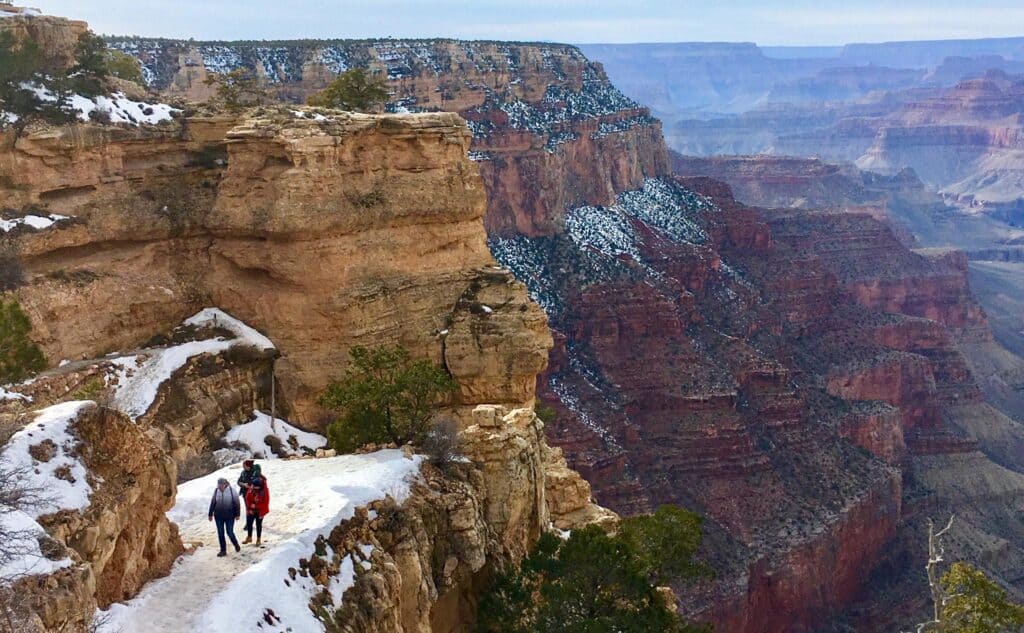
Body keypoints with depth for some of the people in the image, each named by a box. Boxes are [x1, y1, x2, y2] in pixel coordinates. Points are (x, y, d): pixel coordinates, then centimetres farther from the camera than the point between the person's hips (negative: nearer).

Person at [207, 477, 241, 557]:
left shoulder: (231, 490, -12)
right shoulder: (216, 491, -3)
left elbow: (236, 503, -6)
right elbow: (212, 503, 6)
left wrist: (237, 514, -4)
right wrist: (210, 514, 10)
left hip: (229, 516, -3)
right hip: (218, 516, 3)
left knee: (230, 532, 1)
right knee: (220, 534, 7)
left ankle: (236, 544, 29)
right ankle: (223, 550, 18)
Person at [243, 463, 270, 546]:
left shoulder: (265, 490, -20)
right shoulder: (250, 489, -11)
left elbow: (266, 502, -15)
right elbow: (247, 499, -2)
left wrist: (262, 513, -15)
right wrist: (249, 509, -6)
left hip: (260, 511, -3)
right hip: (251, 510, 3)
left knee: (258, 525, 6)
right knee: (249, 523, 10)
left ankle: (258, 539, 20)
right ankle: (249, 537, 29)